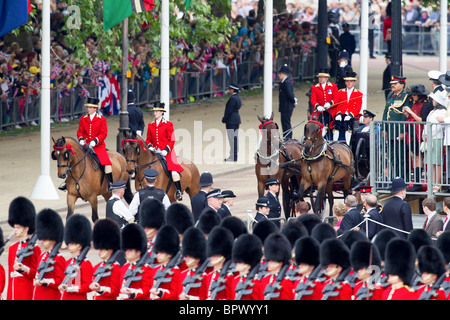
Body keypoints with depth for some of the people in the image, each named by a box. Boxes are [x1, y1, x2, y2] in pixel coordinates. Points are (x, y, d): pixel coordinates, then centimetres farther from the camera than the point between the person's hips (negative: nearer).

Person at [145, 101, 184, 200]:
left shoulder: (168, 125, 0)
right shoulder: (150, 125, 13)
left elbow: (172, 140, -1)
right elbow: (148, 139, 17)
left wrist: (166, 150, -14)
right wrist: (150, 146, -4)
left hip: (166, 152, -4)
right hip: (155, 151, 4)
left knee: (173, 171, -19)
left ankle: (179, 191, -12)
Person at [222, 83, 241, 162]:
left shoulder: (233, 98, -18)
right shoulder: (237, 98, 12)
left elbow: (229, 110, -20)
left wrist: (224, 120, -11)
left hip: (231, 120, -10)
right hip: (237, 120, 10)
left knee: (232, 139, -7)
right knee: (234, 138, 12)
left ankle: (233, 157, -6)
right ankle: (234, 156, 17)